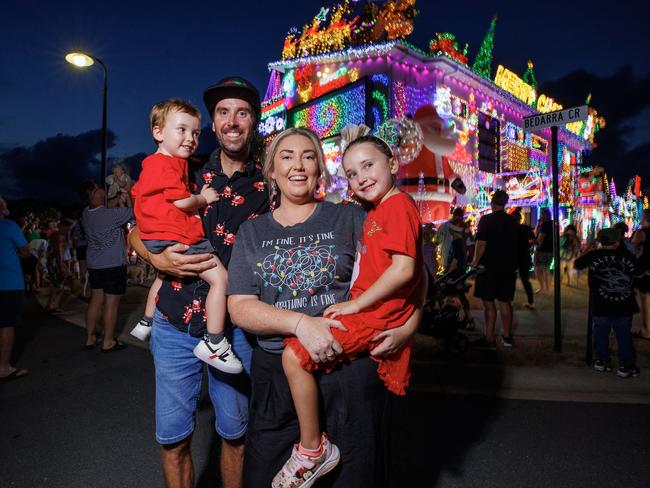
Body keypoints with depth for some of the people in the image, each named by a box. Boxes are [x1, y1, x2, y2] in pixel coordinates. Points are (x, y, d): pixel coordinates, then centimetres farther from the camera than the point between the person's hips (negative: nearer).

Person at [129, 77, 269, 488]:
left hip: (235, 326, -1)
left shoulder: (268, 185, -2)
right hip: (175, 323, 2)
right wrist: (159, 259, -10)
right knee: (173, 436, 13)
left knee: (235, 433, 13)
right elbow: (136, 233, 9)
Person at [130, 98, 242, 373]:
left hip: (157, 238, 11)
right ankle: (214, 343, -17)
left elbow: (137, 192, 30)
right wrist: (204, 199, -2)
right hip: (175, 239, -11)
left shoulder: (151, 164, 19)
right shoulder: (168, 165, -14)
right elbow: (181, 202, -20)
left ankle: (146, 323, 53)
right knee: (220, 277, -17)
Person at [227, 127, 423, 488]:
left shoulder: (350, 219, 2)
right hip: (276, 374, 2)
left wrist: (409, 326, -14)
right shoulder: (251, 232, 7)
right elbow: (239, 307, -3)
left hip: (351, 369, -1)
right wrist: (300, 323, -18)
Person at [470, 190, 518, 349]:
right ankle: (507, 337, 21)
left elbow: (481, 244, -15)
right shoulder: (513, 221, 5)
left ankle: (490, 339, 4)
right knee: (505, 302, 14)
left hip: (489, 267, -5)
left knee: (489, 303, 1)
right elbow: (515, 243, 12)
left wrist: (475, 261, -3)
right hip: (508, 267, 5)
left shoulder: (486, 220, -12)